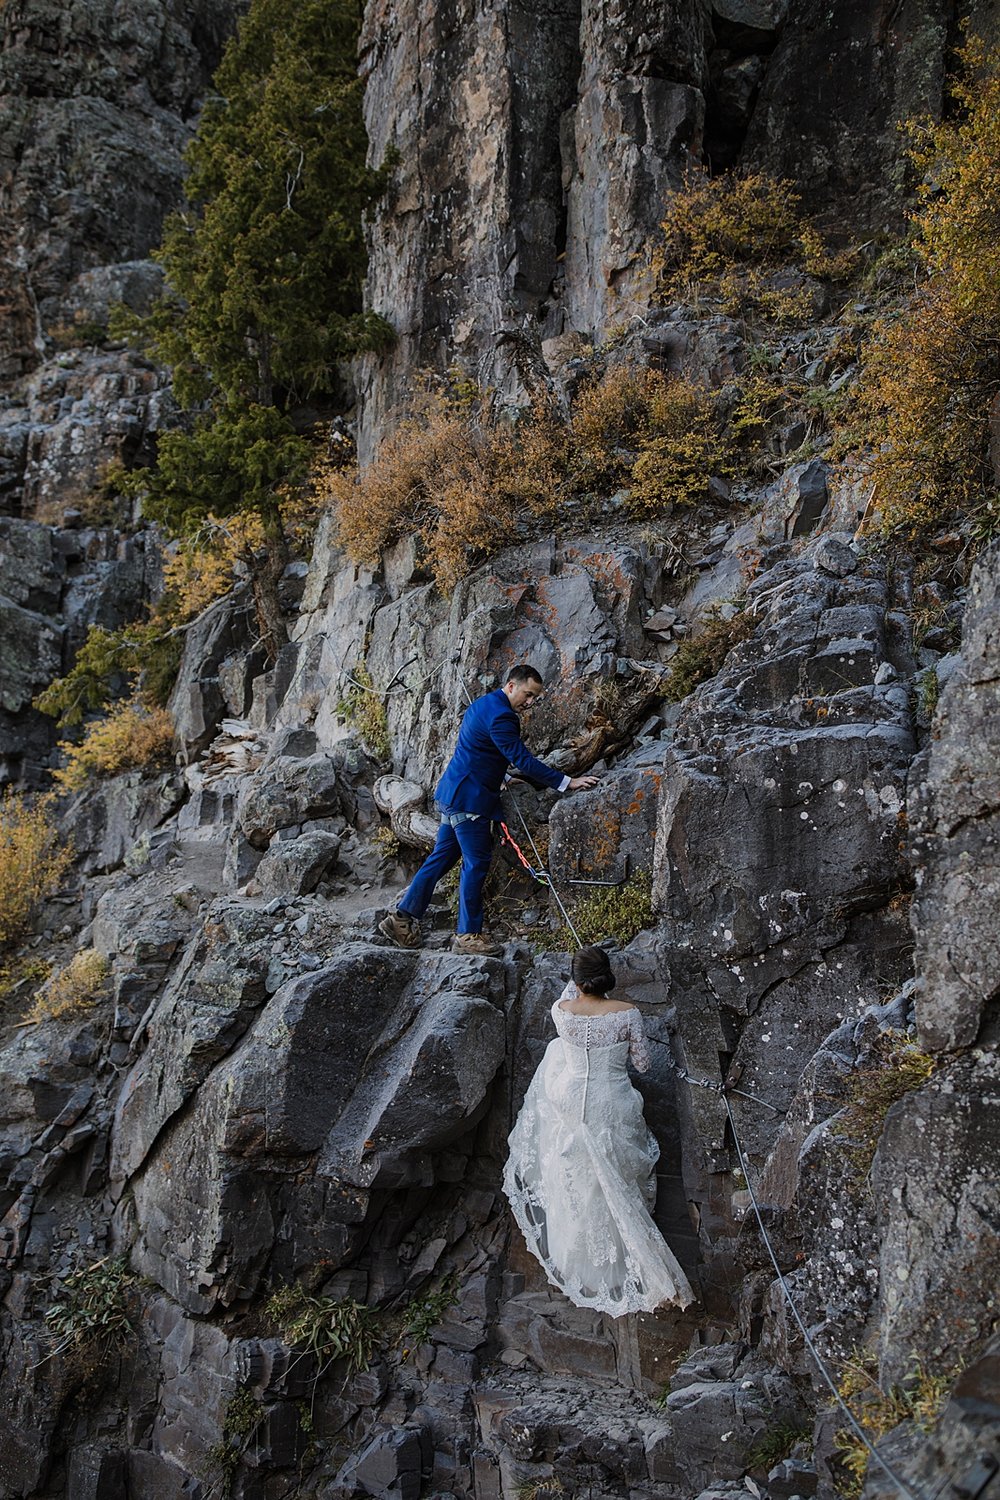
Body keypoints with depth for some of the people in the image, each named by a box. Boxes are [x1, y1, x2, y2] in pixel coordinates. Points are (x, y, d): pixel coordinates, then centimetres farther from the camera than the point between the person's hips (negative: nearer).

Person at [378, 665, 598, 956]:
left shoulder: (484, 704, 14)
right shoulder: (500, 715, -19)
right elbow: (524, 761, -22)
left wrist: (499, 778, 35)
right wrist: (566, 782, -22)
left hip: (453, 793, 11)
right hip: (469, 799, -11)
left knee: (443, 857, 14)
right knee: (476, 864, -4)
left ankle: (402, 918, 17)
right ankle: (468, 934, 2)